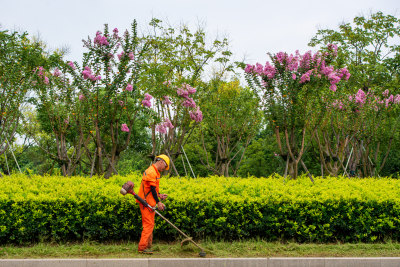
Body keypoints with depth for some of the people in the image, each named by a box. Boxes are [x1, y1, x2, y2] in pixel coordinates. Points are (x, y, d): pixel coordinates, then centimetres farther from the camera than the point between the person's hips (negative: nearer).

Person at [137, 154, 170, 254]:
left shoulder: (154, 172, 18)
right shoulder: (152, 172, -15)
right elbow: (152, 188, -20)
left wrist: (159, 195, 10)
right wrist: (158, 202, -22)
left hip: (149, 203, 11)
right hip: (147, 203, -11)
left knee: (149, 225, 13)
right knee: (149, 224, -9)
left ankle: (147, 246, 18)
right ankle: (142, 247, -7)